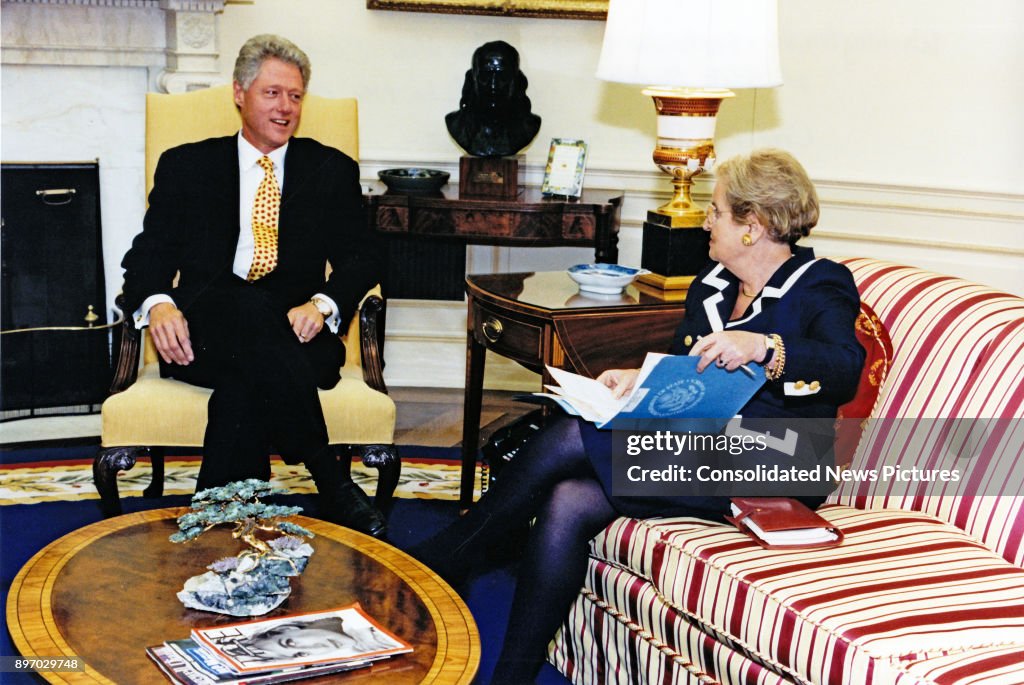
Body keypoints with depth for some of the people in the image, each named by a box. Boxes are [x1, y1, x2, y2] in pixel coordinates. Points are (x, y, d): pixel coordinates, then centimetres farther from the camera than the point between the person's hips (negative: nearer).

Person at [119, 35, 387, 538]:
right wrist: (158, 304, -16)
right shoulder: (185, 166, 15)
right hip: (202, 339, 0)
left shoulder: (332, 171, 15)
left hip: (295, 340, 0)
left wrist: (321, 305, -17)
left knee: (243, 384, -36)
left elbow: (361, 256, 6)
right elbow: (148, 254, 9)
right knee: (248, 306, -37)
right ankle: (331, 482, -38)